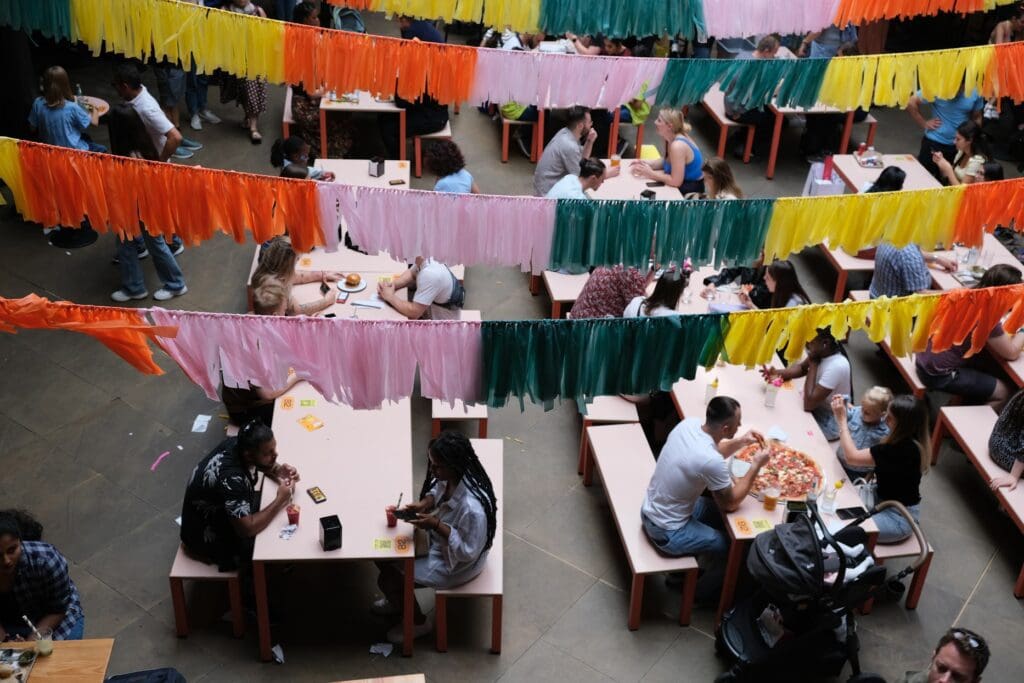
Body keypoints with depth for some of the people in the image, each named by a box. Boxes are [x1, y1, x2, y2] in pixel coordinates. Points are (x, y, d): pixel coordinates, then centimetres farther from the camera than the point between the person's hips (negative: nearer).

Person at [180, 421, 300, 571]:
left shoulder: (237, 444, -16)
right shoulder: (232, 479, -39)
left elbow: (263, 464, 7)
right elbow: (247, 530, -39)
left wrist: (278, 470, -14)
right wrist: (280, 501, -29)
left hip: (218, 511, 8)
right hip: (207, 536, -8)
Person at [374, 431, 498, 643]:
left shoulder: (472, 507, -42)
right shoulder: (449, 477, -20)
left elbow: (468, 552, -30)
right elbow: (437, 490, 3)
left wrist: (436, 526, -33)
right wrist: (423, 503, -17)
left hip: (456, 563, -8)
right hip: (437, 541, 8)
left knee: (388, 578, -3)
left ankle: (418, 623, 25)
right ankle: (398, 601, 38)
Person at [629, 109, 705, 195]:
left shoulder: (677, 146, -28)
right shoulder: (675, 137, 0)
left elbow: (675, 181, -28)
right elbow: (667, 161, 15)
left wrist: (650, 173, -18)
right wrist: (647, 164, 0)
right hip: (685, 183, 9)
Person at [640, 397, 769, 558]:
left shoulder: (690, 423, -10)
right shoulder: (712, 461, -33)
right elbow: (730, 504, -14)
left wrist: (741, 442, 2)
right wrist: (756, 465, -9)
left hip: (649, 509, 8)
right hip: (668, 533, -8)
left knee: (718, 513, 25)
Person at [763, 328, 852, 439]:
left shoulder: (837, 366, -34)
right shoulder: (821, 352, -10)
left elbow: (809, 404, -34)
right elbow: (801, 368, 10)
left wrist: (813, 364, -27)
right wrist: (778, 373, -11)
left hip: (828, 423, -7)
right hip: (816, 407, 7)